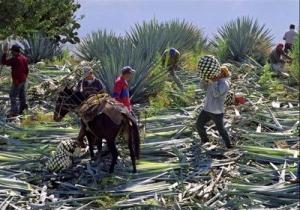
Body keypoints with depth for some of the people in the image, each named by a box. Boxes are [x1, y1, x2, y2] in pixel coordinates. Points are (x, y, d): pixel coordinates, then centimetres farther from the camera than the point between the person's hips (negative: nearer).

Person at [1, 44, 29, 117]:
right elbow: (27, 70, 12)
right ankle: (21, 110, 29)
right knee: (22, 95, 18)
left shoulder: (15, 59, -23)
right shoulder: (24, 58, 4)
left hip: (17, 81, -9)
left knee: (13, 96, -2)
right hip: (23, 80, 9)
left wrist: (5, 52, -17)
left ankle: (14, 112, -3)